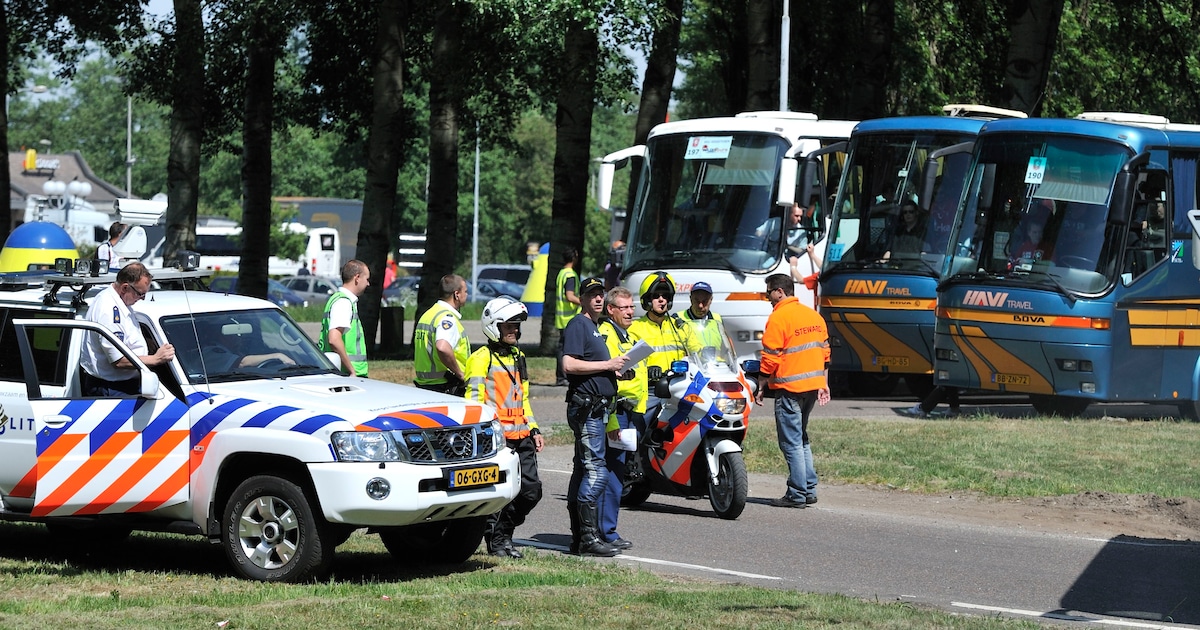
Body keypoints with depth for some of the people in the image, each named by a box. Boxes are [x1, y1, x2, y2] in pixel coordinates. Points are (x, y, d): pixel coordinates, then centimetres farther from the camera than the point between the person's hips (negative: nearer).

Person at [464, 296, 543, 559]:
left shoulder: (517, 357, 20)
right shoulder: (482, 358, -5)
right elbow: (474, 399, -10)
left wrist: (534, 429, 21)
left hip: (521, 438, 8)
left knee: (531, 490, 5)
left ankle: (504, 532, 21)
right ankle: (496, 541, 9)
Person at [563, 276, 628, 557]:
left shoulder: (595, 326, 22)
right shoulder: (578, 325, -9)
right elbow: (569, 364, -21)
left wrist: (615, 368, 12)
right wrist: (608, 365, -16)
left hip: (597, 408, 10)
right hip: (586, 405, -10)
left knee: (584, 471, 10)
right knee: (596, 471, -14)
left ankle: (579, 538, 12)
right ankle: (589, 536, -16)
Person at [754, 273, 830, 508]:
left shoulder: (778, 318, -12)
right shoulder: (814, 315, 12)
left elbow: (770, 358, -13)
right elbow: (824, 352, 15)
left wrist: (760, 387, -6)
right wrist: (824, 385, 19)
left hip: (789, 387, -8)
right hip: (813, 384, 8)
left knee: (791, 442, -3)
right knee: (802, 438, 18)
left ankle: (797, 494, -4)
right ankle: (809, 489, 16)